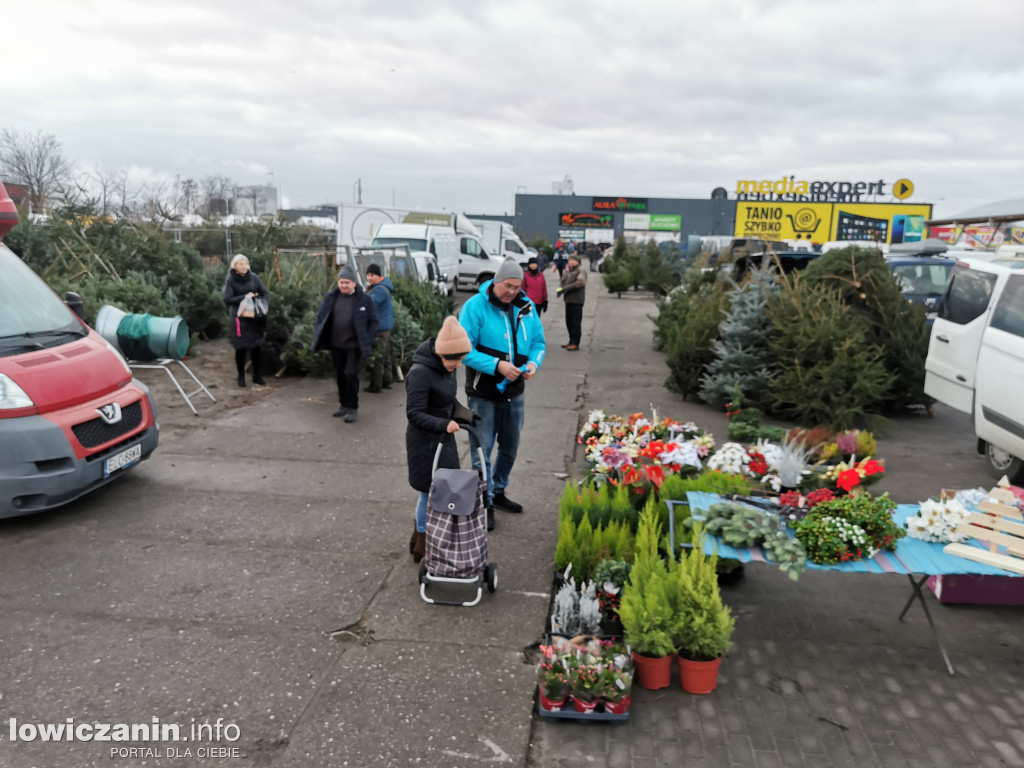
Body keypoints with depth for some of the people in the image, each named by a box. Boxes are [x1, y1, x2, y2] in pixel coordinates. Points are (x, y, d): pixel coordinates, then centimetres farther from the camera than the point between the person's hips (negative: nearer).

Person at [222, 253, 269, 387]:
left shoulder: (254, 277, 3)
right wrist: (244, 297, -19)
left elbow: (265, 293, 5)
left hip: (255, 317, 2)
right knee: (240, 348, 4)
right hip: (239, 318, -2)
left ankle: (257, 376, 14)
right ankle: (241, 377, 18)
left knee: (256, 346, 3)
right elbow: (227, 299, -11)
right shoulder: (230, 280, -5)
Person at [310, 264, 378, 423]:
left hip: (354, 345, -4)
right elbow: (320, 317, 8)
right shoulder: (330, 297, 1)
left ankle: (353, 408, 2)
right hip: (336, 345, 4)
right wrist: (317, 338, 2)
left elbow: (372, 321, -2)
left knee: (350, 374, -10)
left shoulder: (364, 299, -7)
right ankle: (344, 405, 27)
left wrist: (368, 341, -8)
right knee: (340, 375, 12)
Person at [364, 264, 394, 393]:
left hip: (380, 327, -11)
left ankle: (375, 385, 1)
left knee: (377, 358, -5)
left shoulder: (379, 290, -19)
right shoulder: (375, 287, 15)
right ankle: (386, 381, 27)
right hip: (386, 326, 11)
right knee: (385, 356, 17)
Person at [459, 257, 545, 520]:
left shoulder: (526, 306, -1)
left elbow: (538, 341, 7)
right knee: (482, 450, 4)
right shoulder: (475, 306, -16)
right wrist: (496, 365, -28)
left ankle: (498, 492, 40)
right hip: (483, 393, -5)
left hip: (514, 391, 6)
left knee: (510, 447, 20)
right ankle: (484, 504, 20)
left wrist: (533, 363, -14)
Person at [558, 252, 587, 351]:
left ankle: (575, 343, -2)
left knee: (576, 322, -5)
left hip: (577, 301, -8)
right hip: (568, 300, 8)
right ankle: (571, 341, 24)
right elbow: (563, 282, 13)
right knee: (569, 322, 13)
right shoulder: (568, 272, 19)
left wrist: (565, 288, -23)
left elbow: (581, 283, -22)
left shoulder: (580, 272, -6)